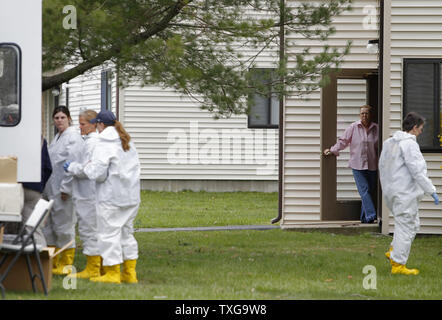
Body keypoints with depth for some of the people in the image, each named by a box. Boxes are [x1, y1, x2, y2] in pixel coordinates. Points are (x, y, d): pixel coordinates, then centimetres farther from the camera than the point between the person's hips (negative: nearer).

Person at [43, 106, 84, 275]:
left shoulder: (73, 137, -11)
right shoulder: (57, 137, 18)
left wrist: (65, 189, -20)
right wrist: (47, 188, 17)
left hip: (64, 191, -10)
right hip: (52, 189, 10)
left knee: (64, 226, -3)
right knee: (49, 226, 12)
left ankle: (66, 264, 4)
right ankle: (53, 263, 21)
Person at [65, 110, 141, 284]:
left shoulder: (104, 145, -13)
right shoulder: (128, 143, 14)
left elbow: (98, 173, -17)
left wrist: (87, 167, 3)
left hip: (111, 197, -8)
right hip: (131, 196, 8)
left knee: (109, 232, -2)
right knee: (126, 232, 15)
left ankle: (113, 273, -1)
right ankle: (130, 273, 16)